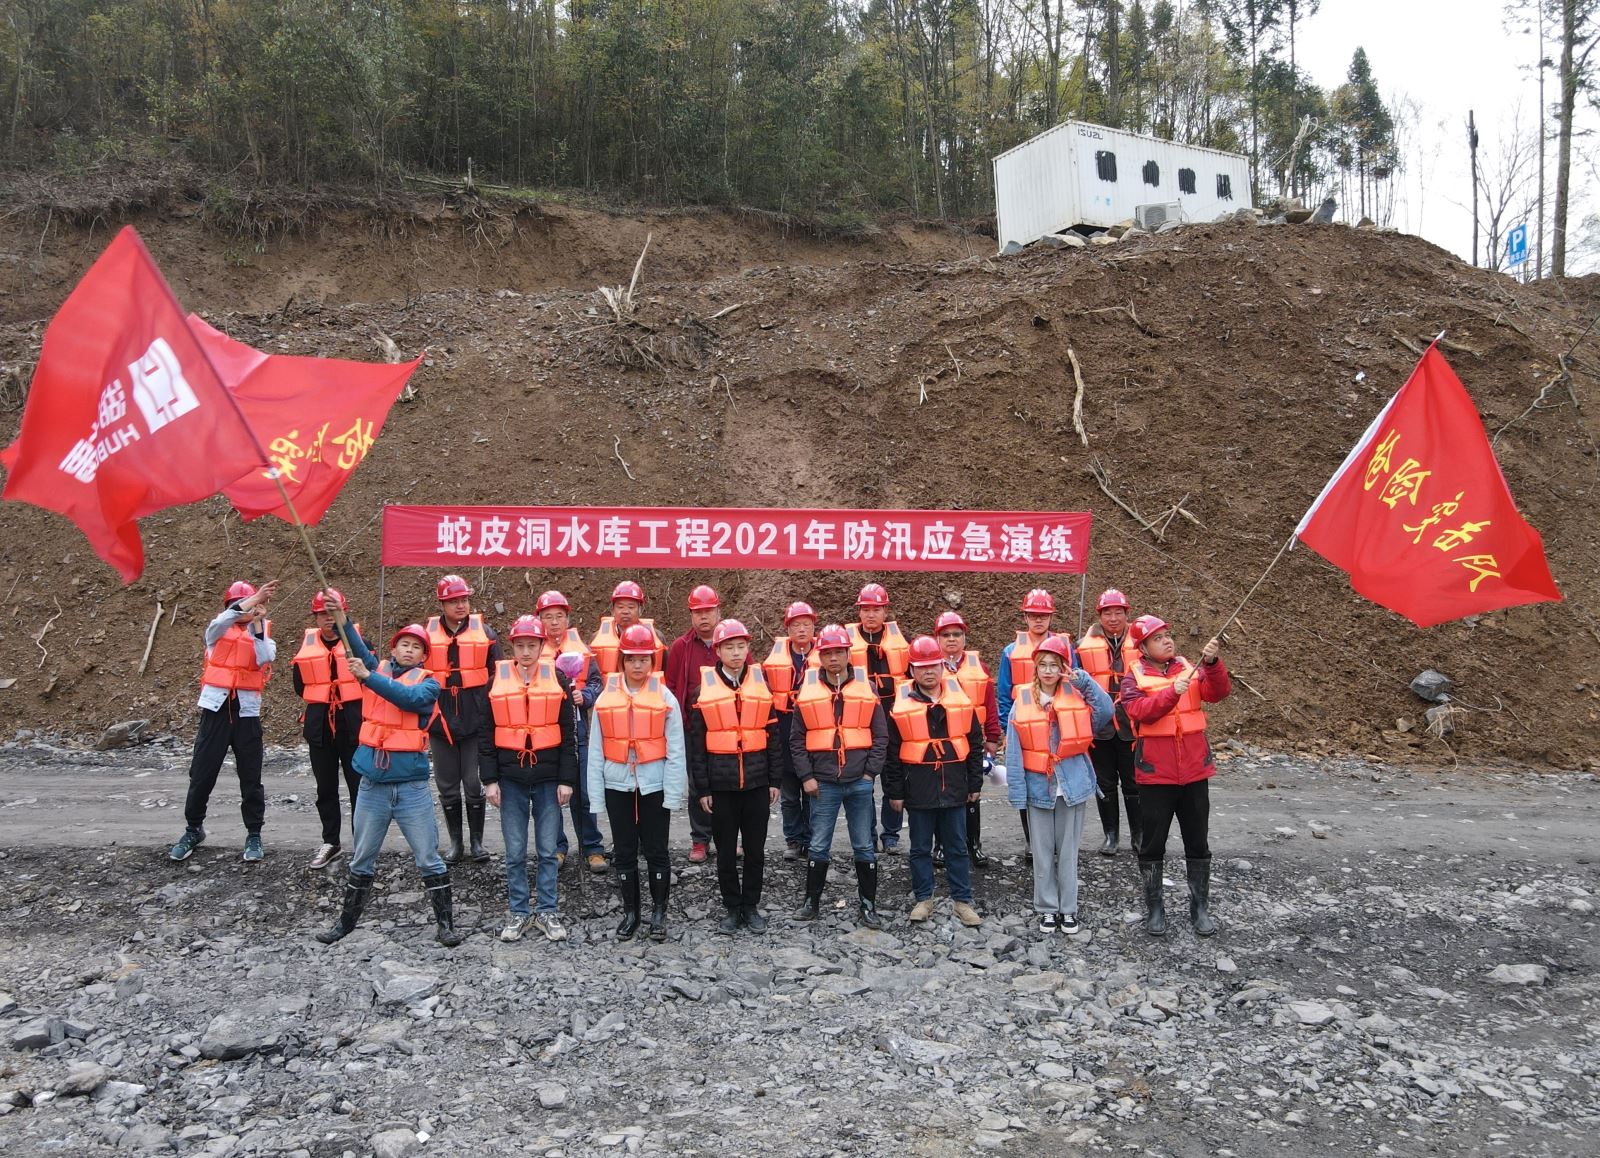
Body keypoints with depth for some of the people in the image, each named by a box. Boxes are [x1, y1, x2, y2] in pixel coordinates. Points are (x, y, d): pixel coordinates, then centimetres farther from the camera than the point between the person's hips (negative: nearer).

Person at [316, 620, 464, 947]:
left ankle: (446, 923, 10)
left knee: (428, 858, 1)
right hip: (372, 784, 3)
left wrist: (367, 677, -24)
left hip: (412, 785, -3)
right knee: (362, 859, 14)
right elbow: (355, 645, -7)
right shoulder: (377, 668, 9)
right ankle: (347, 920, 29)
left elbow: (410, 698, -20)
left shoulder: (428, 682, 1)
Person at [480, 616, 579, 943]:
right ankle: (519, 913, 19)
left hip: (548, 778, 0)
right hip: (510, 779, 1)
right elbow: (485, 734, 4)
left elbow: (569, 733, 2)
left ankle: (547, 912, 18)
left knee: (547, 850, 6)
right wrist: (489, 779, -1)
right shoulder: (497, 679, 1)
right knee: (515, 852, 7)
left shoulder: (557, 678, 0)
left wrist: (567, 780, -3)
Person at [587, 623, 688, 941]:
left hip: (653, 785, -2)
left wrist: (673, 793, -7)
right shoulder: (606, 698, 1)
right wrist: (596, 795, 2)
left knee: (656, 851, 5)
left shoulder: (664, 697, -4)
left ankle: (659, 913, 20)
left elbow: (675, 750, -3)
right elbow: (596, 751, 4)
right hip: (618, 786, 2)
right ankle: (630, 912, 24)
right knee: (624, 852, 10)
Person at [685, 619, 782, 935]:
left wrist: (774, 780, 4)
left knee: (755, 848, 8)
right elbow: (696, 742, -1)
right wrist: (701, 788, -3)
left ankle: (751, 906, 22)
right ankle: (731, 908, 21)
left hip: (757, 781, 1)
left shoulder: (761, 684, 4)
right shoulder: (703, 689, -2)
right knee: (726, 850, 8)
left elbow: (773, 734, 7)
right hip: (720, 783, -1)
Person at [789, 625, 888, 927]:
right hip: (823, 784, 0)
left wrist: (871, 772, -3)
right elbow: (796, 739, 5)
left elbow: (880, 735, 5)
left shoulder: (866, 687, 3)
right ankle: (812, 901, 22)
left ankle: (868, 904, 20)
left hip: (860, 782, 0)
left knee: (865, 847, 8)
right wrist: (806, 776, -2)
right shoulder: (808, 689, 2)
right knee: (818, 847, 7)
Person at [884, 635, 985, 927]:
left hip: (954, 788, 1)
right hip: (919, 790, -1)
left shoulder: (960, 700, 2)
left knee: (957, 847, 9)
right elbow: (892, 752, -1)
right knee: (920, 848, 10)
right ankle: (924, 899, 23)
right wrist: (894, 791, -2)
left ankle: (963, 901, 18)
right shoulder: (901, 705, -4)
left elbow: (975, 743, 8)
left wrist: (975, 783, 6)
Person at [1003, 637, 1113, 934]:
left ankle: (1068, 908, 22)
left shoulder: (1076, 695, -2)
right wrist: (1017, 792, -8)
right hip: (1038, 786, 0)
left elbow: (1106, 712, -19)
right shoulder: (1022, 701, -5)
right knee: (1042, 851, 10)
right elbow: (1014, 750, -5)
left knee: (1068, 850, 11)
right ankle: (1047, 908, 22)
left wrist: (1086, 681, -21)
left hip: (1071, 783, 0)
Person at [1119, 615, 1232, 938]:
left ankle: (1200, 907, 25)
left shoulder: (1191, 668, 4)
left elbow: (1218, 692, -11)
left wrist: (1213, 663, -27)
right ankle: (1154, 908, 22)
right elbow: (1141, 711, -20)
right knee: (1153, 844, 8)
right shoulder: (1134, 678, -4)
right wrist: (1173, 692, -32)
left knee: (1197, 842, 12)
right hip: (1155, 774, -2)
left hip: (1194, 771, 2)